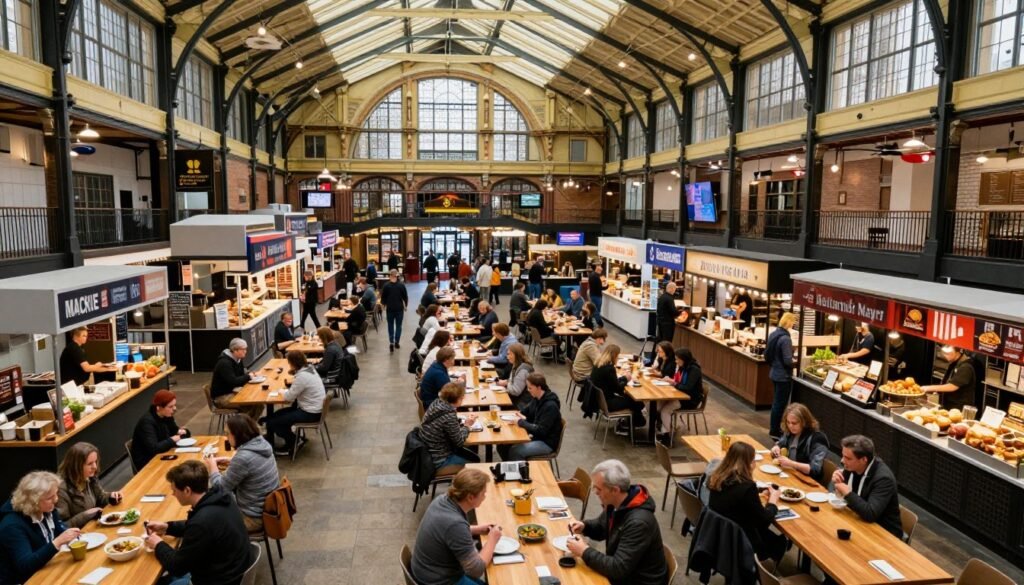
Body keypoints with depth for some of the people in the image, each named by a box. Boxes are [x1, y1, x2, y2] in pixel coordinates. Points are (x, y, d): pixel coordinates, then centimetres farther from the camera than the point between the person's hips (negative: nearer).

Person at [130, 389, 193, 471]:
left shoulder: (167, 416, 0)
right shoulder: (147, 422, -23)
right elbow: (153, 448, -31)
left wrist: (181, 432, -9)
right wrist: (172, 440, -19)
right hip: (146, 462, -7)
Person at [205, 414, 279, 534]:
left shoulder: (244, 457, -29)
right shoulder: (261, 443, -4)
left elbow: (221, 488, -14)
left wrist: (212, 467, 2)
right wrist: (230, 461, 8)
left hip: (255, 518, -8)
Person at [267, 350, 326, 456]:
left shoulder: (302, 376, -25)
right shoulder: (309, 368, 5)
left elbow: (289, 397, -15)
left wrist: (285, 391, 4)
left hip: (310, 413, -10)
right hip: (313, 408, 10)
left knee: (272, 422, -6)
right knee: (275, 415, 15)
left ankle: (292, 444, 13)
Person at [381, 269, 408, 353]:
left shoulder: (386, 286, -8)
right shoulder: (401, 285, -8)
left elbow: (383, 297, 0)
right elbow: (405, 297, -1)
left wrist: (384, 304, 19)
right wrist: (405, 305, 16)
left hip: (390, 308, 0)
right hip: (399, 308, 0)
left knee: (390, 325, 11)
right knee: (398, 325, 12)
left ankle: (391, 342, -3)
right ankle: (396, 342, 12)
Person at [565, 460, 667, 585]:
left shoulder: (639, 522, -31)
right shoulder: (615, 504, -6)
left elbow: (618, 568, -30)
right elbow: (600, 527, 14)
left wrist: (585, 552, -22)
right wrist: (584, 527, -5)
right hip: (622, 573, 7)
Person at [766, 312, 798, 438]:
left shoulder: (773, 334, 4)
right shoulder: (785, 339, -22)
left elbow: (766, 355, 10)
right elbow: (788, 360, -24)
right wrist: (794, 362, -4)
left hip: (774, 374, 9)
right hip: (783, 376, -9)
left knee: (776, 402, 20)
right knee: (780, 403, 2)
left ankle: (774, 428, 31)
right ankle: (774, 431, 11)